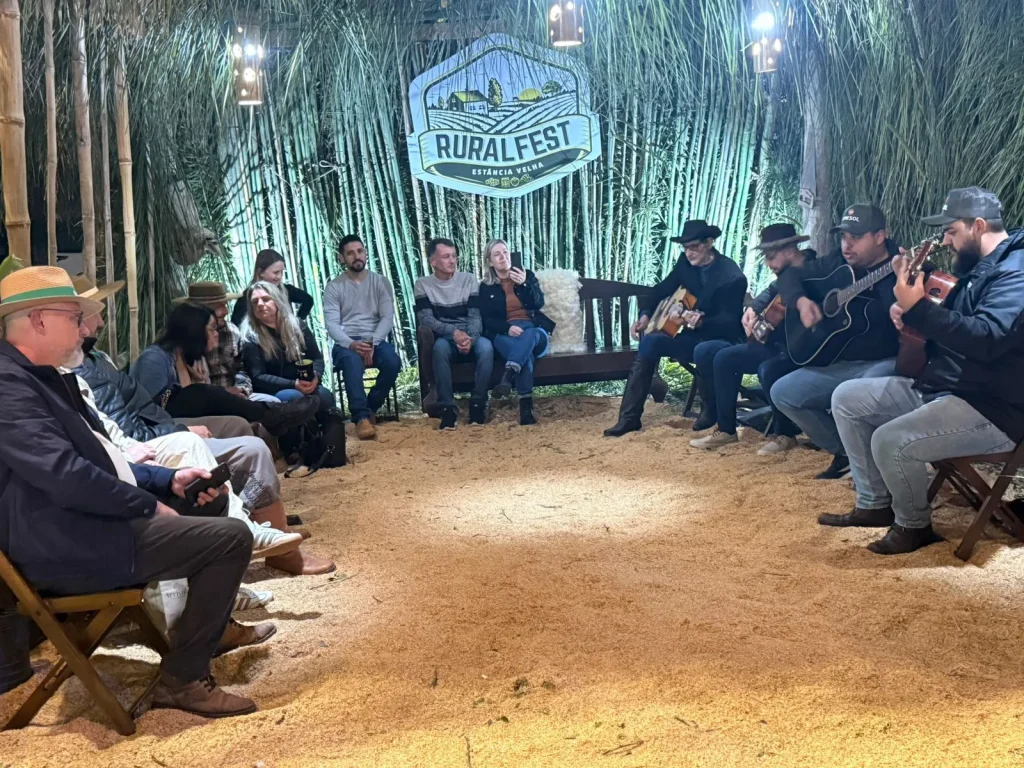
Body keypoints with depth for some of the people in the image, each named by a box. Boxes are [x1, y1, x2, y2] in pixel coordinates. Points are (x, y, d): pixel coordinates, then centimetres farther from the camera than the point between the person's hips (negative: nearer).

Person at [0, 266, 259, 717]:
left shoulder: (43, 376, 15)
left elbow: (100, 459, 19)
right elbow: (65, 476, -28)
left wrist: (169, 481, 7)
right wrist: (149, 506, -16)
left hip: (89, 528, 11)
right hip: (71, 548, -11)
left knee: (208, 506, 25)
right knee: (232, 536, -16)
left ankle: (213, 623, 35)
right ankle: (182, 680, -5)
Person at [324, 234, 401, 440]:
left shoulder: (381, 282, 10)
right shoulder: (334, 287, 6)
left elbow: (387, 317, 0)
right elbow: (332, 324, -4)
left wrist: (372, 342, -18)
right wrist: (351, 344, -24)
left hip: (375, 340, 2)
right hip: (346, 343, -2)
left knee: (393, 362, -31)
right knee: (352, 362, -37)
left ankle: (369, 409, -11)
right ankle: (362, 416, -36)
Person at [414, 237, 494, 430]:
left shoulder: (468, 280, 5)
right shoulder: (423, 285, 2)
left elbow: (475, 315, -2)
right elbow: (425, 319, -10)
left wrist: (470, 338, -24)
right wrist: (454, 331, -26)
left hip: (470, 337, 1)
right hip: (445, 338, -1)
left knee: (486, 346, -33)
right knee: (440, 346, -37)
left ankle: (478, 403, -22)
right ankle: (447, 407, -30)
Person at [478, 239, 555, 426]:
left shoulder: (527, 275, 15)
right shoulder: (486, 287, 12)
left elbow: (538, 304, 1)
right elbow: (487, 319, 2)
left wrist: (524, 284, -15)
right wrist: (507, 328, -18)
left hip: (534, 332, 2)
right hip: (504, 334, -1)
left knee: (528, 337, -38)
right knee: (525, 352, -37)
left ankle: (507, 376, -58)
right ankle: (526, 407, -51)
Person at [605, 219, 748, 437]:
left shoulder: (732, 277, -19)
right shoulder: (686, 263, 0)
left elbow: (729, 322, -24)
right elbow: (663, 289, 11)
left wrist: (701, 322, -43)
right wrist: (645, 314, -6)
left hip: (720, 341, -6)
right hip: (695, 335, 7)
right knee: (650, 341, -15)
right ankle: (629, 417, -12)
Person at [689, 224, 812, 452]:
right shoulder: (788, 273, 8)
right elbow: (772, 292, 28)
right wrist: (753, 309, 8)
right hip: (778, 343, 10)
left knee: (769, 369, -40)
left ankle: (784, 433, -14)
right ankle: (726, 428, 6)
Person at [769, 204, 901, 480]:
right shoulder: (838, 263, 9)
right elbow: (790, 276, 18)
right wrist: (801, 301, -2)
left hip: (887, 363, -7)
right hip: (841, 364, 7)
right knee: (783, 392, -6)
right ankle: (845, 451, 9)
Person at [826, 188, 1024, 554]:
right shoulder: (977, 267, 16)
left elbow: (986, 337, -33)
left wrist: (918, 309, -32)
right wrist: (911, 315, 1)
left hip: (991, 411, -11)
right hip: (939, 388, 11)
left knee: (891, 441, -30)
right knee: (847, 398, 7)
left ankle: (913, 524, 0)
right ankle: (874, 504, 13)